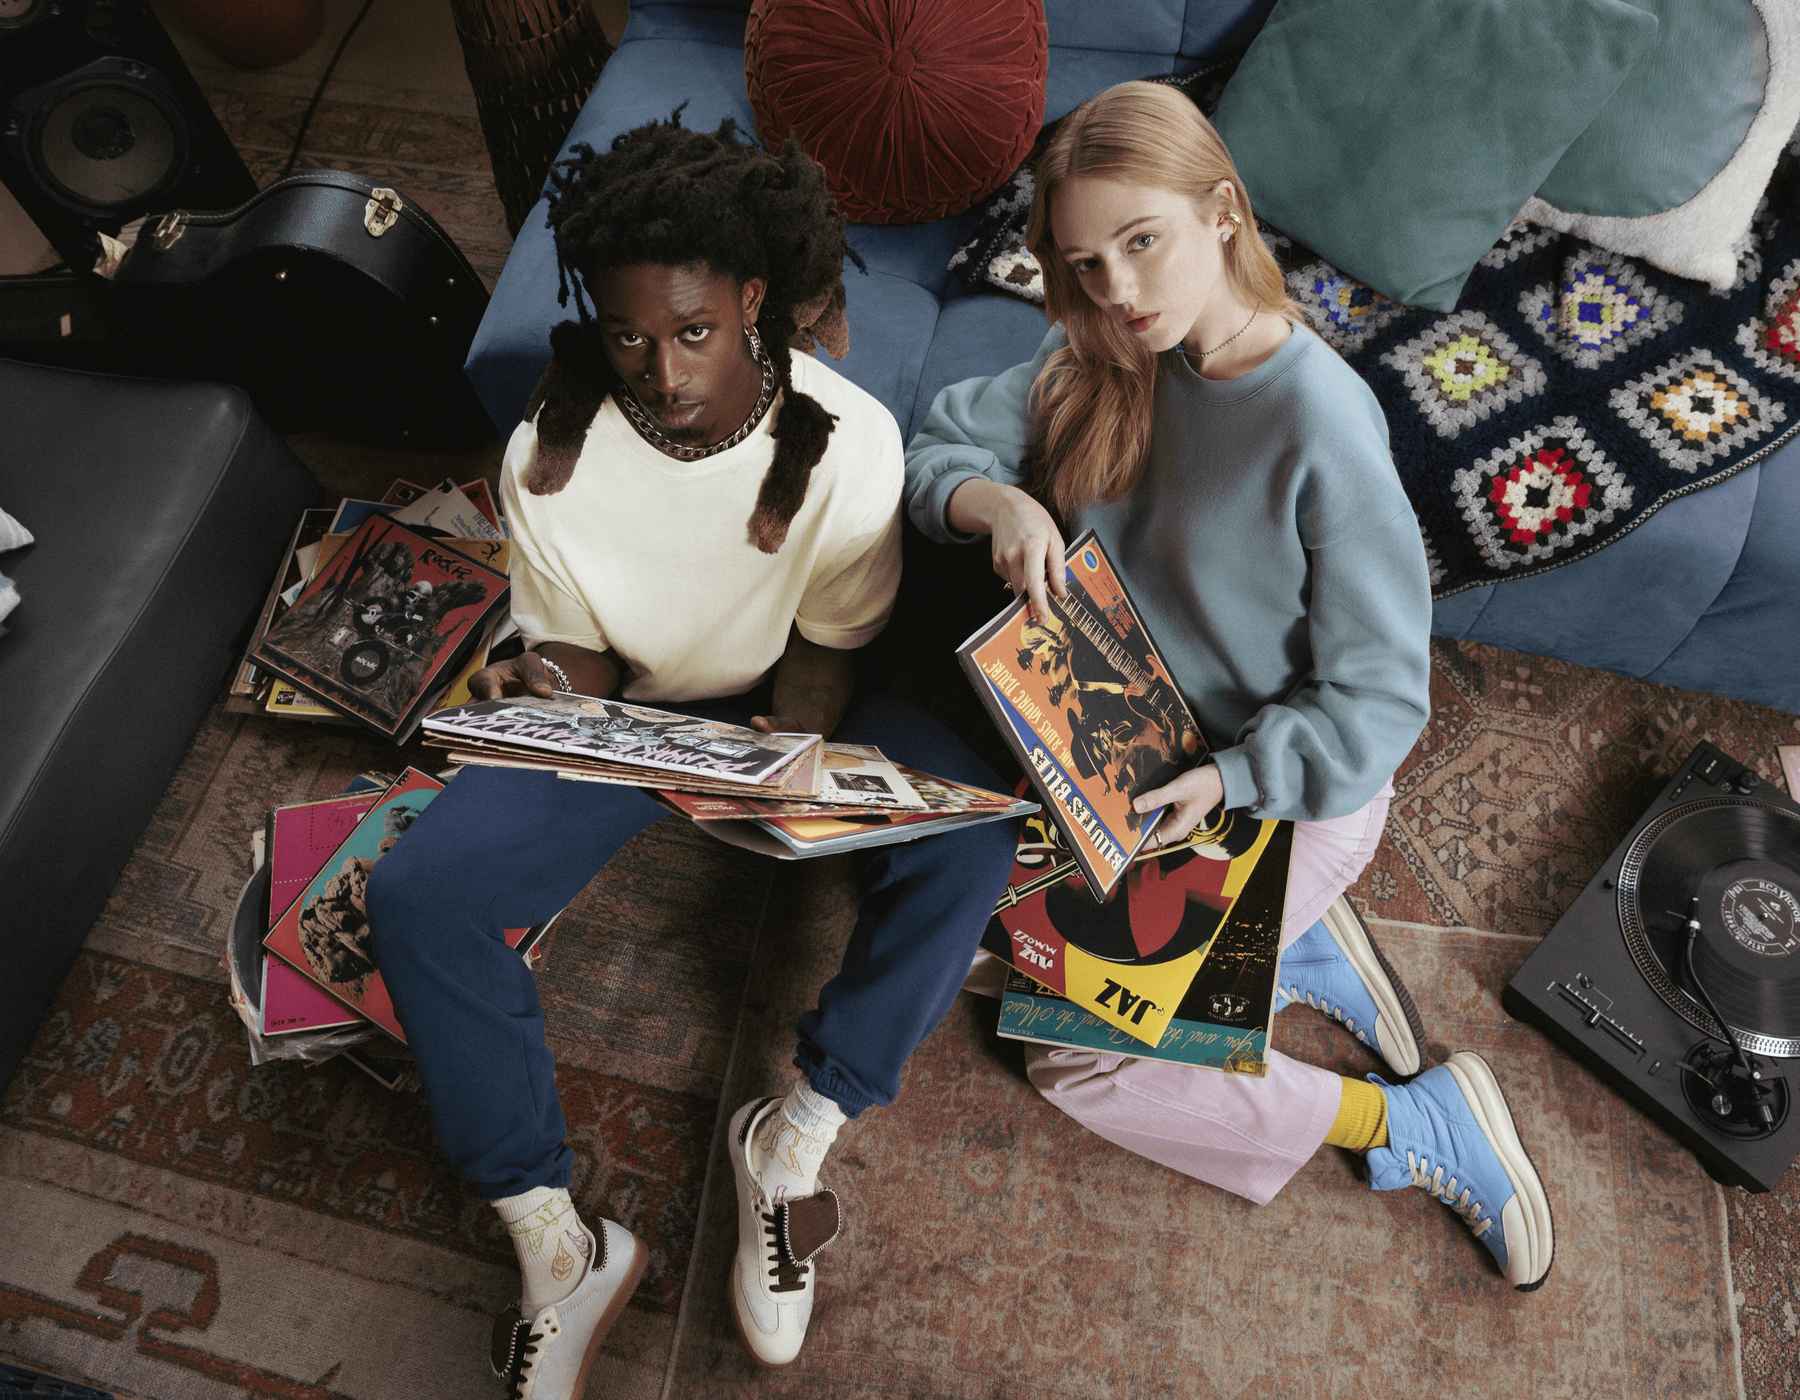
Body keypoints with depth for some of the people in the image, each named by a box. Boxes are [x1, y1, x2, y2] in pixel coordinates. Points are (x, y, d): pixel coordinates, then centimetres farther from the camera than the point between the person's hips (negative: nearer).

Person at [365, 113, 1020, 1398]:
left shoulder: (849, 440, -22)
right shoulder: (550, 454, -17)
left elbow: (827, 653, -11)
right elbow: (574, 648, -6)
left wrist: (789, 746, -30)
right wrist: (539, 692, -29)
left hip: (791, 703, 0)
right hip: (631, 707, 1)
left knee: (970, 844, -28)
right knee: (416, 895, -19)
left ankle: (796, 1138, -12)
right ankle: (555, 1242, -7)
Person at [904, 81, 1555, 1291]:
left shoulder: (1321, 426, -26)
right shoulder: (1104, 362, -7)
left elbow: (1380, 701, -20)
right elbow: (940, 445, -5)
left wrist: (1229, 781, -30)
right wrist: (1000, 503, -25)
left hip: (1289, 789, -7)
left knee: (1071, 1056, -8)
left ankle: (1410, 1120, 6)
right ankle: (1300, 950, 15)